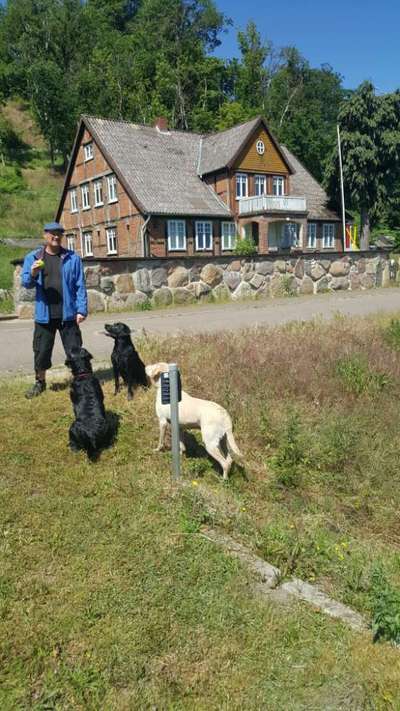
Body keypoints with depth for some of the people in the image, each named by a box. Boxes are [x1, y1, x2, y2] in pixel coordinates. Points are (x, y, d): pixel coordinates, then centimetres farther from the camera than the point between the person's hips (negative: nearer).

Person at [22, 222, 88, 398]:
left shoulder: (72, 258, 2)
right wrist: (32, 274, -23)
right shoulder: (32, 257, 5)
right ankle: (40, 382, 28)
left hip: (68, 314, -1)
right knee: (41, 351, 10)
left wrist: (82, 309, -8)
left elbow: (80, 286, 0)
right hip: (44, 315, 1)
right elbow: (26, 283, -1)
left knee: (75, 351, 4)